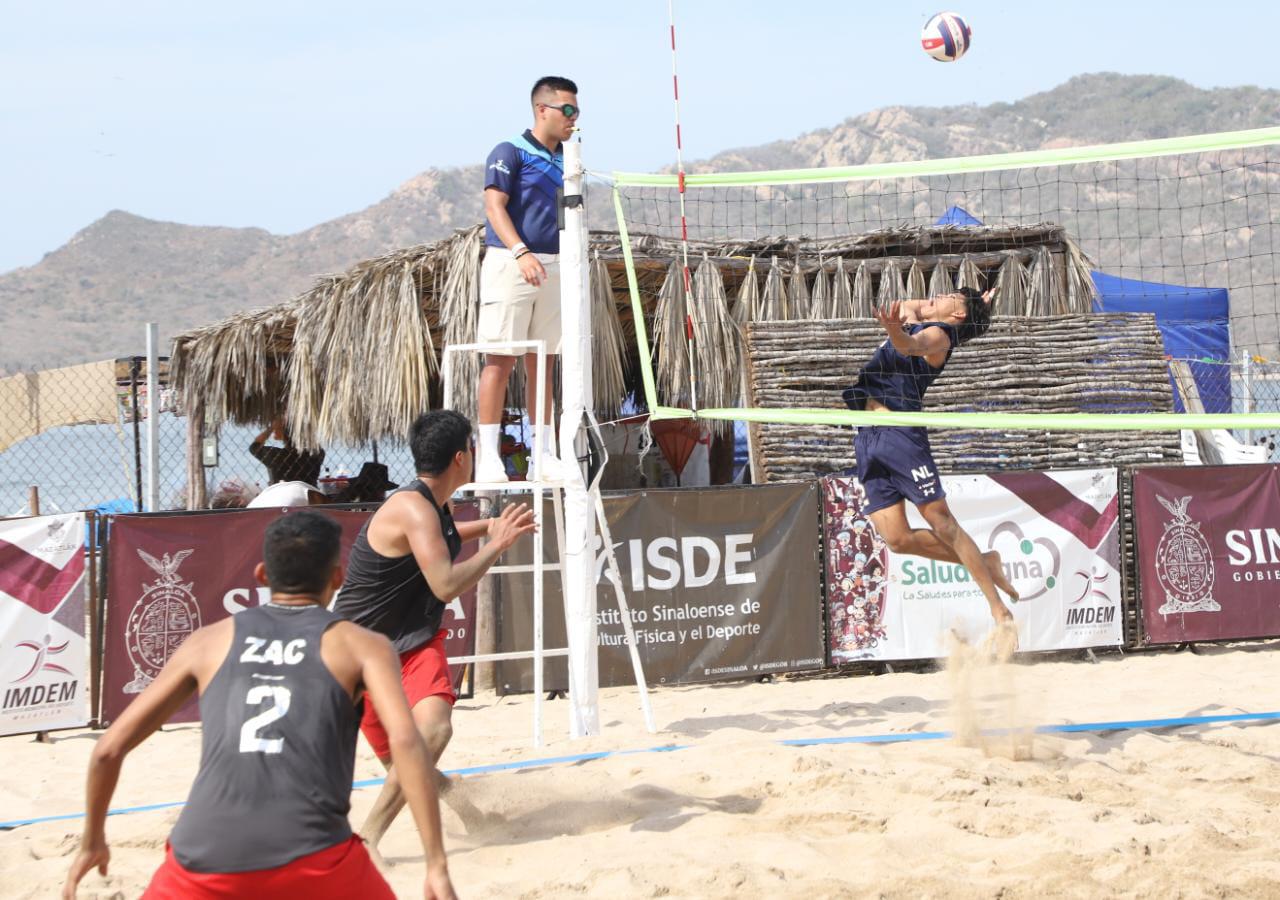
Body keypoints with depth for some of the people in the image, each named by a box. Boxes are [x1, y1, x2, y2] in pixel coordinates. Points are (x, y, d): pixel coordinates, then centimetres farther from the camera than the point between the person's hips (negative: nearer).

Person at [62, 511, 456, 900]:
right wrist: (437, 864, -9)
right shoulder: (362, 646, 11)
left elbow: (109, 748, 17)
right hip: (311, 860, -2)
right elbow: (404, 740, -7)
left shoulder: (210, 642, 19)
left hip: (206, 861, 2)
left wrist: (92, 842, 32)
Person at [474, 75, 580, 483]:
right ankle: (487, 458, -7)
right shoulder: (510, 152, -4)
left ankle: (545, 456, 12)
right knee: (500, 360, -7)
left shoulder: (566, 162, 17)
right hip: (510, 265, -7)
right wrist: (521, 252, -25)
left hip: (553, 269, 7)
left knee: (543, 365, 8)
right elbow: (494, 205, -13)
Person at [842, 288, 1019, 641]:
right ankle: (983, 563, 16)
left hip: (901, 431, -8)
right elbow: (907, 305, 45)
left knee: (942, 523, -10)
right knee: (898, 538, 0)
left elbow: (910, 346, -26)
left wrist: (893, 328, -48)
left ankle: (999, 611, -6)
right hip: (868, 437, 8)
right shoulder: (911, 322, 22)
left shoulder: (938, 334, -4)